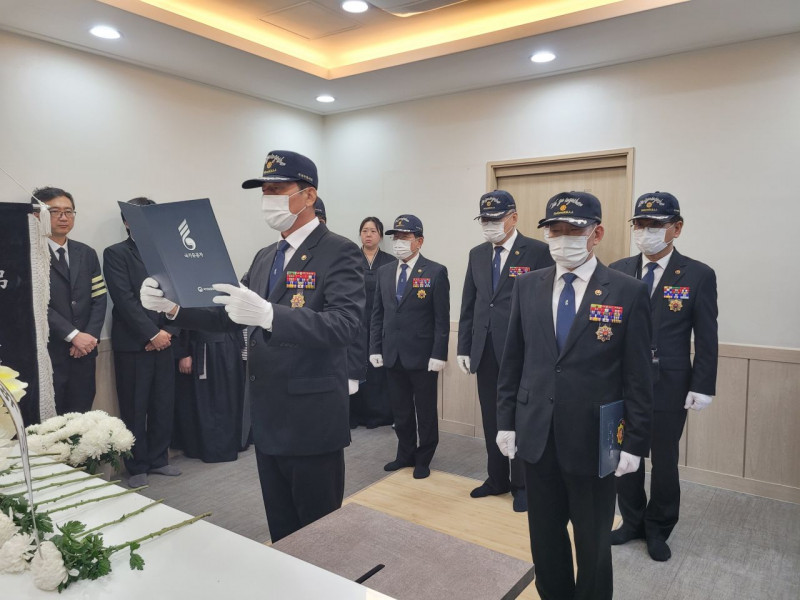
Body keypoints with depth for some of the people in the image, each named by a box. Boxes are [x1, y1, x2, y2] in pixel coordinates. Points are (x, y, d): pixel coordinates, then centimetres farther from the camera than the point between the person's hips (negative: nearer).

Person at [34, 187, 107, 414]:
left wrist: (91, 336, -6)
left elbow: (99, 298, 8)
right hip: (46, 353, -4)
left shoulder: (87, 253, 13)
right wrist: (73, 335, -17)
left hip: (83, 352, 5)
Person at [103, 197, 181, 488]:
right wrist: (152, 334, -16)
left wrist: (168, 332, -7)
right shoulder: (115, 254, -1)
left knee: (163, 405, 9)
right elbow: (124, 299, -11)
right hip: (132, 344, -4)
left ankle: (158, 459, 23)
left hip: (163, 341, 4)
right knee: (134, 408, 4)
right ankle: (137, 466, 17)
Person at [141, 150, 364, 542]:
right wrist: (173, 305, -4)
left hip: (312, 420, -7)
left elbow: (343, 325, -26)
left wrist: (268, 315, -39)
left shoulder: (338, 252, -12)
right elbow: (229, 314, 13)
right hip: (268, 420, 7)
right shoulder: (265, 257, 12)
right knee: (280, 533, 21)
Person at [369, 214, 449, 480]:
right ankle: (406, 454, 32)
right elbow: (377, 314, 10)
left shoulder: (436, 272, -7)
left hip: (422, 357, -4)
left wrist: (438, 355, -14)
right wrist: (375, 348, 4)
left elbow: (442, 318, -10)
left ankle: (423, 460, 27)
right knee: (400, 411, 15)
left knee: (425, 411, 10)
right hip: (392, 356, 5)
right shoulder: (384, 272, 9)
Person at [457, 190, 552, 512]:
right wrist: (464, 347, 7)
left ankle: (521, 485, 24)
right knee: (492, 418, 14)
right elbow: (468, 304, 11)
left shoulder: (537, 251, -7)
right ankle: (497, 478, 30)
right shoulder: (477, 254, 10)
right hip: (485, 351, 5)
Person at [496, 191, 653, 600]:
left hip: (594, 440, -3)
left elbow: (638, 377, -6)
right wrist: (506, 421, 5)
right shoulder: (527, 286, 3)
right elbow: (512, 360, 6)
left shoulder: (628, 293, -8)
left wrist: (634, 443, -7)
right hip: (536, 436, 3)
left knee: (593, 543, 16)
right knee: (544, 534, 19)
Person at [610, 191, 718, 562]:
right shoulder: (618, 271, 3)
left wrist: (702, 387, -7)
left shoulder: (699, 275, -5)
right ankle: (632, 522, 33)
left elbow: (706, 338, -4)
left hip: (669, 386, -2)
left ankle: (658, 530, 32)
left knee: (664, 461, 12)